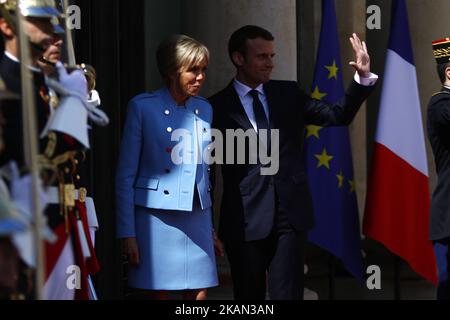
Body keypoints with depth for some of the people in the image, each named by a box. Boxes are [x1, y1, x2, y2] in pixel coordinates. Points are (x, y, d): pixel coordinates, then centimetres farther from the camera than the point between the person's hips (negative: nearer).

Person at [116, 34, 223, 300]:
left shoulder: (204, 109, 11)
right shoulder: (143, 107, -5)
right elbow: (126, 176, -3)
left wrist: (211, 229, 18)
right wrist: (128, 233, -7)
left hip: (197, 217, 5)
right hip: (157, 217, -5)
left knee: (199, 294, 2)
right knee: (160, 293, -2)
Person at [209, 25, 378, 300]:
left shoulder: (289, 94, 10)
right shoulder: (218, 106, -1)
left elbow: (339, 116, 7)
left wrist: (363, 77, -6)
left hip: (290, 214, 2)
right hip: (245, 219, -2)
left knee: (288, 295, -2)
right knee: (249, 299, 7)